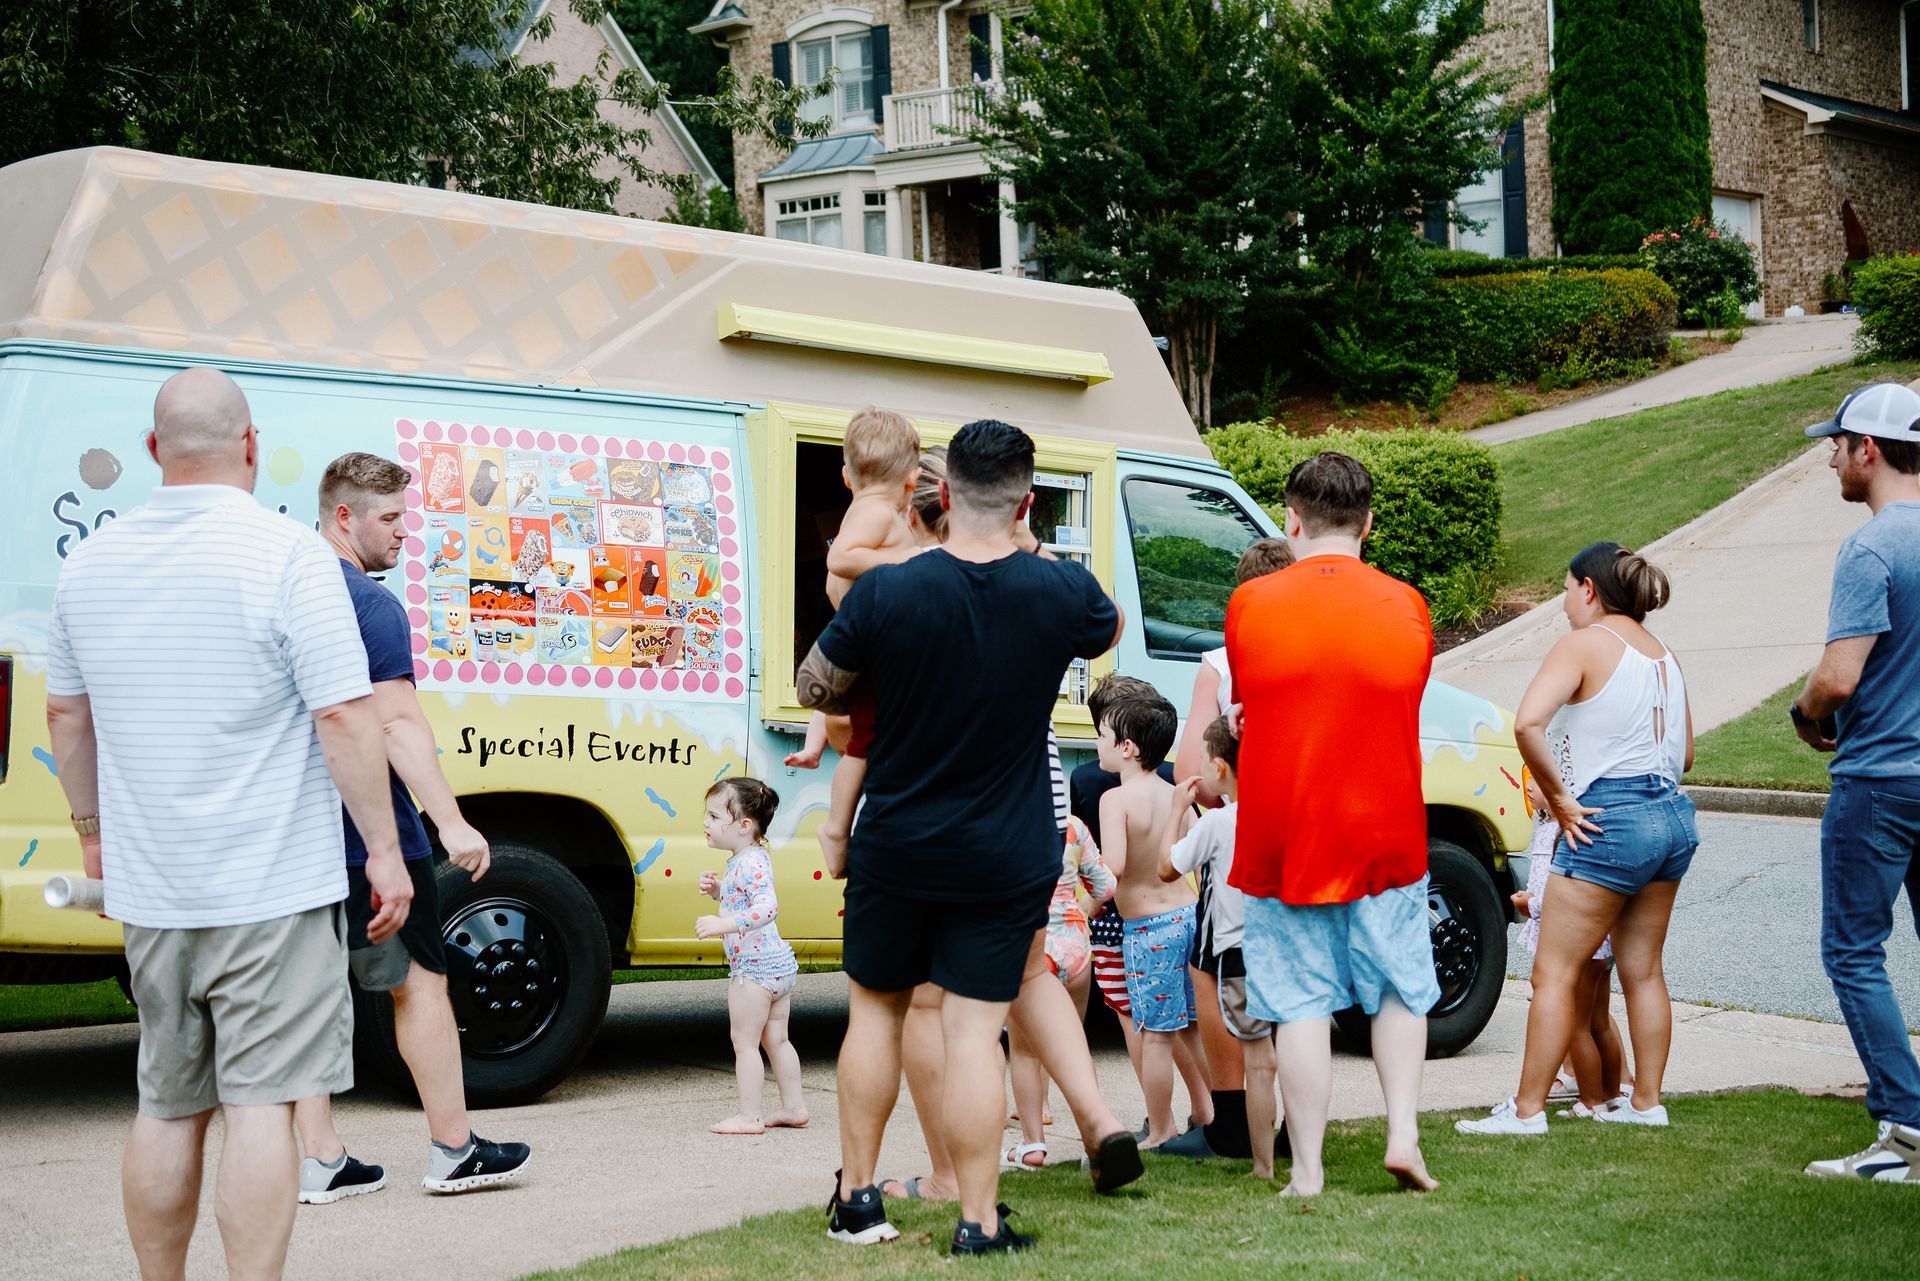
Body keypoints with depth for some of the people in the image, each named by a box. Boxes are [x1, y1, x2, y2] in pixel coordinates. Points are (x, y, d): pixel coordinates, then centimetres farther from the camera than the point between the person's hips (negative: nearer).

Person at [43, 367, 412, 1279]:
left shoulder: (92, 562, 7)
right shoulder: (286, 554, -12)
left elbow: (66, 714, 17)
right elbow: (345, 717, -15)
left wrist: (93, 830, 29)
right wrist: (384, 850, -9)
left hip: (149, 893, 6)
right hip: (272, 890, -6)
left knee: (168, 1104, 15)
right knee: (260, 1101, -4)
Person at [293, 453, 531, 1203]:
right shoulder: (371, 604, -14)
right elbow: (398, 721, -23)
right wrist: (452, 823, -26)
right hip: (369, 835, -8)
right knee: (421, 980, 4)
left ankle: (320, 1162, 9)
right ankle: (453, 1151, 11)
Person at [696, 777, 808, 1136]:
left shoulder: (749, 864, -21)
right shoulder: (753, 857, 10)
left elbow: (767, 907, -33)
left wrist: (724, 925, -39)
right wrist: (717, 889, 5)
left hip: (754, 968, -10)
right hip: (778, 962, 10)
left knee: (744, 1042, -1)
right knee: (777, 1040, 16)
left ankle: (749, 1116, 3)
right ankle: (793, 1108, 22)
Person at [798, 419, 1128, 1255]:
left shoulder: (883, 593, -16)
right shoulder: (1062, 592, -12)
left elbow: (813, 687, -1)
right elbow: (1109, 627, 13)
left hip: (895, 849, 0)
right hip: (1006, 860, 0)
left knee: (874, 1010, 17)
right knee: (973, 1030, 4)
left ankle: (856, 1198, 23)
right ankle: (979, 1222, 5)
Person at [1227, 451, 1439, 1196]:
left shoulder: (1249, 606, -7)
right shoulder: (1406, 609, -3)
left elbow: (1243, 709, 6)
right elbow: (1400, 714, 7)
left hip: (1282, 843, -1)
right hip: (1385, 840, 1)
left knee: (1300, 1006, 3)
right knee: (1401, 992, 17)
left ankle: (1307, 1172, 5)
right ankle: (1403, 1134, 9)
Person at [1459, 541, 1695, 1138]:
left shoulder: (1583, 645, -8)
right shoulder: (1664, 654, 14)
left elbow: (1527, 723, -23)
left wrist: (1558, 797, -15)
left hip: (1609, 820, -8)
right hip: (1673, 818, 8)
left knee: (1555, 973, -1)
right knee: (1643, 970, 17)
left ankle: (1527, 1110, 0)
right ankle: (1647, 1102, 21)